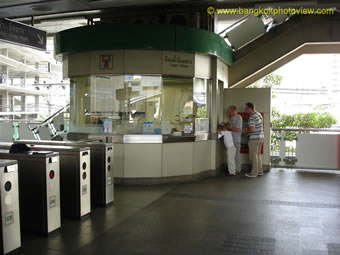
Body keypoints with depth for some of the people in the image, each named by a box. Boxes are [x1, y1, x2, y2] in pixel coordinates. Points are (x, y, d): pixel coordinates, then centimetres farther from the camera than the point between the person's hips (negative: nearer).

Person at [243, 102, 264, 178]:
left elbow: (252, 129, -27)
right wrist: (248, 128, 18)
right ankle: (260, 171, 22)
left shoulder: (252, 117, -18)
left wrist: (246, 131, -8)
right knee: (258, 155, 17)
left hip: (254, 138, -9)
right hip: (260, 137, 9)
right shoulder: (259, 114, 11)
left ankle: (254, 173, 5)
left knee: (253, 155, -1)